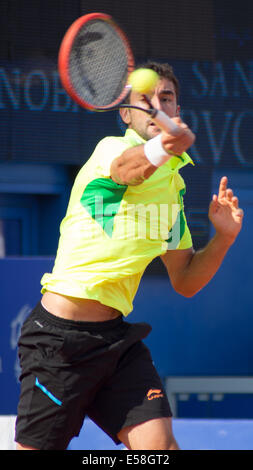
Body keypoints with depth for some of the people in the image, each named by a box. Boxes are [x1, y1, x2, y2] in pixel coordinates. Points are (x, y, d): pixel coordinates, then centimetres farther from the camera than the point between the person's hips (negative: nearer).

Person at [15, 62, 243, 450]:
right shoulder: (112, 148, -7)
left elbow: (185, 281, 18)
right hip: (60, 336, -6)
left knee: (158, 443, -13)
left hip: (117, 336, 6)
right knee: (36, 448, -2)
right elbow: (127, 169, -35)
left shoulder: (173, 183, 14)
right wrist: (160, 148, -57)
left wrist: (223, 236, 0)